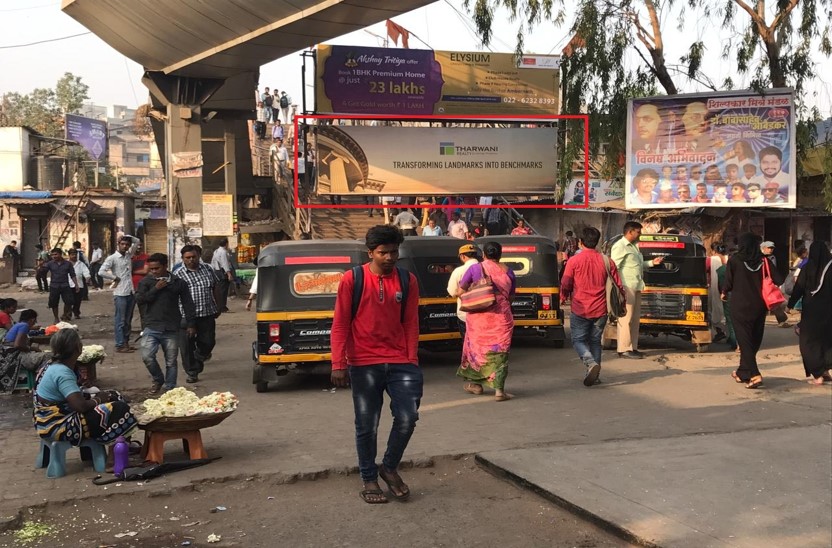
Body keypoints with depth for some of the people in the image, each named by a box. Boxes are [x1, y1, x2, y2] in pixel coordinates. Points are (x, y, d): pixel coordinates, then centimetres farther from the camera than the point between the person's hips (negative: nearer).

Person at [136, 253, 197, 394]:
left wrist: (190, 324, 4)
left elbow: (188, 304, 7)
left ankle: (170, 388, 20)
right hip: (152, 328, 0)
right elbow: (139, 299, -7)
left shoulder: (178, 282, 4)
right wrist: (155, 289, -13)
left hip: (171, 329, 0)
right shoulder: (146, 281, 4)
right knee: (147, 356, -12)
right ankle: (158, 380, 14)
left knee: (171, 361, 5)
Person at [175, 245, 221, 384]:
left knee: (208, 342, 9)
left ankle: (200, 356, 41)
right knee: (187, 347, 1)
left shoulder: (208, 270, 7)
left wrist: (217, 307, 18)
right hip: (186, 316, -2)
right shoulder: (178, 275, -3)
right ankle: (192, 372, 14)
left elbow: (215, 288, 17)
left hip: (207, 315, 2)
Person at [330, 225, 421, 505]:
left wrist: (412, 360, 1)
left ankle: (389, 468, 22)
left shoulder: (407, 280, 5)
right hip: (364, 364, -2)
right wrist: (338, 364, -7)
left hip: (400, 362, 2)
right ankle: (369, 480, 22)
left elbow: (411, 324, 7)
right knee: (367, 425, 4)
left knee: (408, 417, -3)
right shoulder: (352, 280, -3)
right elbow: (340, 325, -2)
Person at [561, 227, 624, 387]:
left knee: (579, 340, 8)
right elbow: (618, 284, 5)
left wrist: (563, 298, 14)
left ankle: (591, 363, -17)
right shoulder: (606, 261, 0)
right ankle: (594, 374, 15)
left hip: (580, 309, -3)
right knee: (595, 341, 16)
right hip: (600, 310, 3)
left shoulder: (574, 261, -9)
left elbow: (565, 285, -6)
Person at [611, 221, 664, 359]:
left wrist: (652, 262, 19)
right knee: (626, 318, -8)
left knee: (635, 318, 11)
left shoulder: (633, 246, 21)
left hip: (636, 287, 10)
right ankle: (624, 349, -5)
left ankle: (633, 347, 17)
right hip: (626, 287, -10)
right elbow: (614, 267, -16)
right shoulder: (620, 246, -9)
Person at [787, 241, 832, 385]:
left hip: (810, 309, -2)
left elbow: (798, 288, -6)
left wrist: (790, 305, 3)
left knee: (809, 341, 7)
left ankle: (818, 375, 0)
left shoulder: (807, 268, -8)